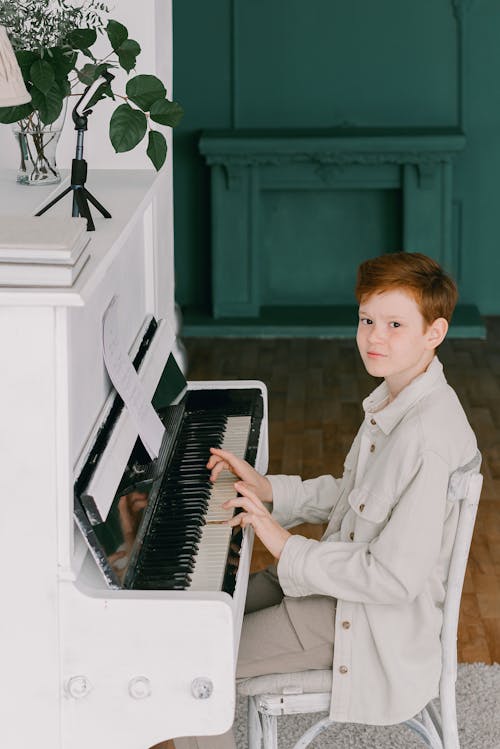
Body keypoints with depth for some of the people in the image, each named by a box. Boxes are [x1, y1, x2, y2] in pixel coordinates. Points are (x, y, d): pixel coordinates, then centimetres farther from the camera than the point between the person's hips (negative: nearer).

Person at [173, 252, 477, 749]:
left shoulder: (430, 436, -29)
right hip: (338, 575, 10)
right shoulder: (393, 399, 2)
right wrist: (269, 490, 5)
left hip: (370, 623, -10)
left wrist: (288, 549, -22)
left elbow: (395, 578, -30)